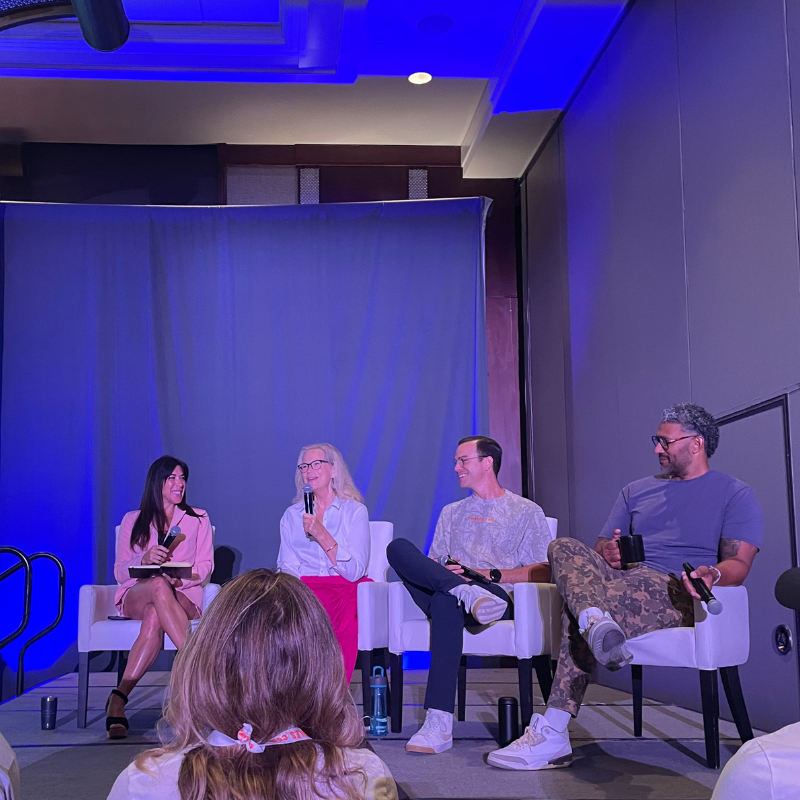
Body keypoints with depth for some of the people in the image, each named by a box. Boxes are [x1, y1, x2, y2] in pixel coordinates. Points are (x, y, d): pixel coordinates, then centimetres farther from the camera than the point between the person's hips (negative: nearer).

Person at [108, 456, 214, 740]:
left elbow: (205, 568, 8)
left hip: (183, 597, 0)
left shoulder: (198, 519, 17)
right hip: (135, 596, 0)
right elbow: (120, 571, 9)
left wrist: (179, 578, -14)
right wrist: (145, 560, -13)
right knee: (158, 585, -40)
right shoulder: (133, 520, 18)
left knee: (154, 617, -40)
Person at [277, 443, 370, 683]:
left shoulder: (354, 511, 5)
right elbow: (287, 567, 9)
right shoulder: (292, 515, 17)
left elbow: (354, 571, -6)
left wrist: (321, 534, -15)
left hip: (343, 591, -2)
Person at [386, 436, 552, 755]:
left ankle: (439, 725, -45)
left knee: (446, 600, -40)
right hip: (441, 597, 5)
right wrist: (447, 574, -3)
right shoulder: (451, 513, 31)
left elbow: (543, 572, 4)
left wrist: (491, 575, -8)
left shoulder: (526, 512, 16)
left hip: (499, 596, -4)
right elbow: (431, 564, 22)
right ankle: (467, 593, -42)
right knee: (398, 547, -21)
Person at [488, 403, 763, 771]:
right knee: (564, 548, -25)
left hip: (678, 593, -6)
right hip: (623, 581, 6)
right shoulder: (636, 491, 26)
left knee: (576, 615, -30)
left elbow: (738, 564, -3)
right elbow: (600, 547, 21)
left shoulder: (735, 495, 10)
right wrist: (609, 555, -5)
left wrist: (712, 573, -27)